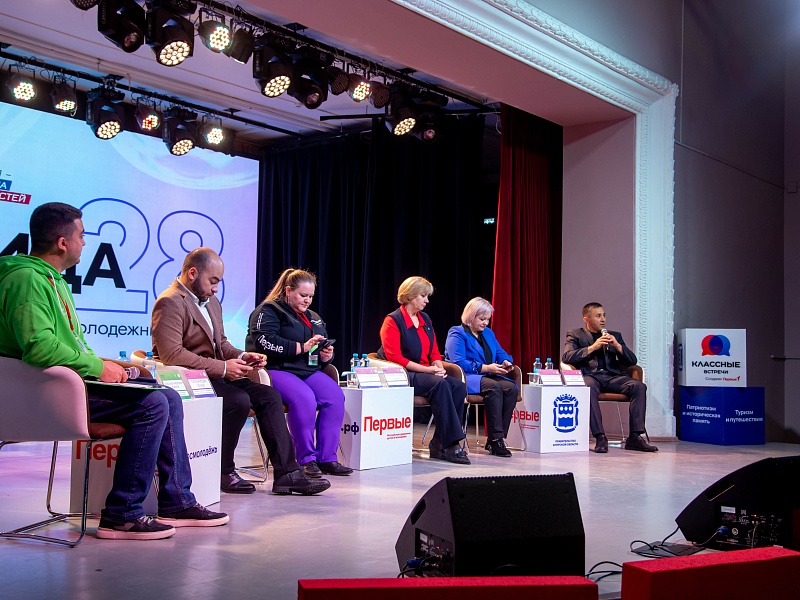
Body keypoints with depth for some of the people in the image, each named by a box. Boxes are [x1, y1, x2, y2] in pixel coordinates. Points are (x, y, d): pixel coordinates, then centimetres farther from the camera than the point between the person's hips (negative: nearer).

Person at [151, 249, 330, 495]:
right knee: (239, 400, -30)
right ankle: (223, 473, -10)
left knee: (269, 395, -8)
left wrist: (242, 356, 1)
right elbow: (170, 354, -23)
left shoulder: (212, 302, 18)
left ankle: (286, 474, -10)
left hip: (213, 375, 9)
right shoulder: (170, 303, -13)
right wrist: (221, 368, -24)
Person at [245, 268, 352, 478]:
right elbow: (265, 342, -16)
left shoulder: (313, 318, 25)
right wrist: (302, 347, -17)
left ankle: (326, 458, -17)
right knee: (304, 398, -35)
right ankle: (306, 459, -21)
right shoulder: (268, 311, 1)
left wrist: (326, 356, 6)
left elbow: (322, 348, 32)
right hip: (276, 369, -7)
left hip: (309, 371, 7)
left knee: (335, 395, -22)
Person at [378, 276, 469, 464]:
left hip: (426, 374, 7)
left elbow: (434, 352, 20)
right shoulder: (393, 320, -5)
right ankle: (451, 445, -30)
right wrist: (427, 369, -17)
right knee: (440, 385, -33)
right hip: (403, 377, -7)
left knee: (458, 386, -20)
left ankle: (439, 444, -18)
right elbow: (394, 357, -13)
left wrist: (439, 367, -3)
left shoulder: (425, 319, 17)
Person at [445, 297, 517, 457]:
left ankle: (496, 439, -23)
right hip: (466, 378, -7)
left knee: (512, 387, -23)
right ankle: (495, 439, -33)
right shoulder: (457, 334, -2)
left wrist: (506, 362, -3)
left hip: (488, 376, 7)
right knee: (494, 387, -36)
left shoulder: (488, 333, 23)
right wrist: (485, 368, -20)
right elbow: (458, 363, -15)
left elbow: (501, 353, 23)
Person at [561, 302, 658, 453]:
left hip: (612, 376, 4)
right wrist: (592, 347, -10)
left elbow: (632, 361, 17)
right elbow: (566, 357, -2)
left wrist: (617, 346, -2)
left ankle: (634, 437, -24)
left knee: (639, 386, -24)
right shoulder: (575, 335, 16)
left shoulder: (615, 336, 26)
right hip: (589, 375, -3)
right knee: (589, 388, -39)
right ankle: (600, 437, -37)